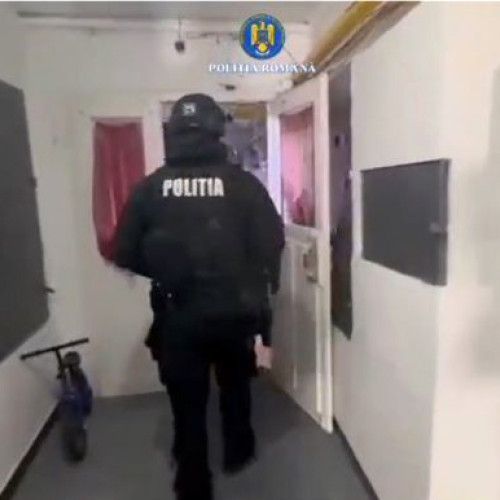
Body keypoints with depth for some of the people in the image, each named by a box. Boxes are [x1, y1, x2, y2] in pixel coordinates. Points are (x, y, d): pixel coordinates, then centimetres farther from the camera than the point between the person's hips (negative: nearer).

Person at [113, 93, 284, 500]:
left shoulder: (150, 187, -4)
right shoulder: (243, 183, -9)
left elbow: (126, 254, -2)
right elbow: (272, 242, -11)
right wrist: (257, 280, 9)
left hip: (179, 316, 0)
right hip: (235, 311, 1)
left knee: (188, 404, 15)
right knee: (236, 383, 26)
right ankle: (238, 452, 48)